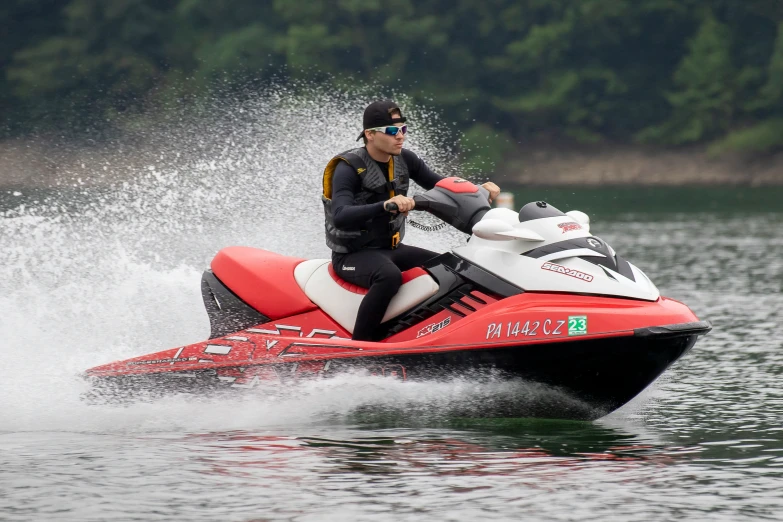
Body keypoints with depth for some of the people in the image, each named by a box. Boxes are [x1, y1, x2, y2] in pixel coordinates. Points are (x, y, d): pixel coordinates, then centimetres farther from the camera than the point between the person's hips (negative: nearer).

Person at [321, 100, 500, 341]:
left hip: (392, 248, 8)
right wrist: (386, 205, -47)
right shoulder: (349, 168, -17)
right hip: (353, 255, -8)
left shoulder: (404, 160, 4)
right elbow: (340, 217, -32)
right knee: (390, 276, -37)